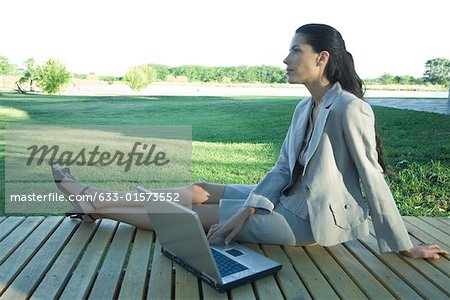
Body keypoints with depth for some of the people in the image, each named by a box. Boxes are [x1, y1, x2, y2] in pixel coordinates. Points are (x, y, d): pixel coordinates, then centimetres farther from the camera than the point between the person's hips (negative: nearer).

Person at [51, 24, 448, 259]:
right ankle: (93, 200, 11)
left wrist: (405, 247, -9)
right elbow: (282, 169, 1)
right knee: (198, 191, 0)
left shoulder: (349, 109, -21)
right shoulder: (305, 108, 6)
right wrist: (245, 212, -10)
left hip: (318, 221, -7)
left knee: (199, 212, -6)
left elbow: (373, 179, -17)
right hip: (291, 201, 7)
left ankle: (94, 204, 8)